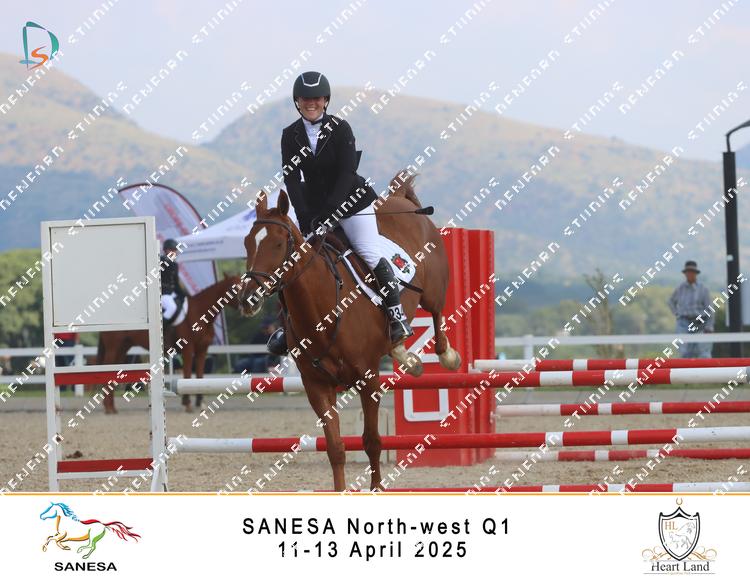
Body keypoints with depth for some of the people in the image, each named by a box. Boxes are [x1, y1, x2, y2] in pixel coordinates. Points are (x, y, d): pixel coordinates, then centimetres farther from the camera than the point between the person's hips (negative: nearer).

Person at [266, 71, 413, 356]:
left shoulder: (340, 129, -11)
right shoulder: (290, 135, -2)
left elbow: (346, 174, -17)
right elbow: (291, 180, -7)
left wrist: (330, 212, -26)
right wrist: (305, 218, -18)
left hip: (350, 201, -3)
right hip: (313, 208, 3)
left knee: (371, 255, -13)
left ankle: (397, 316, -4)